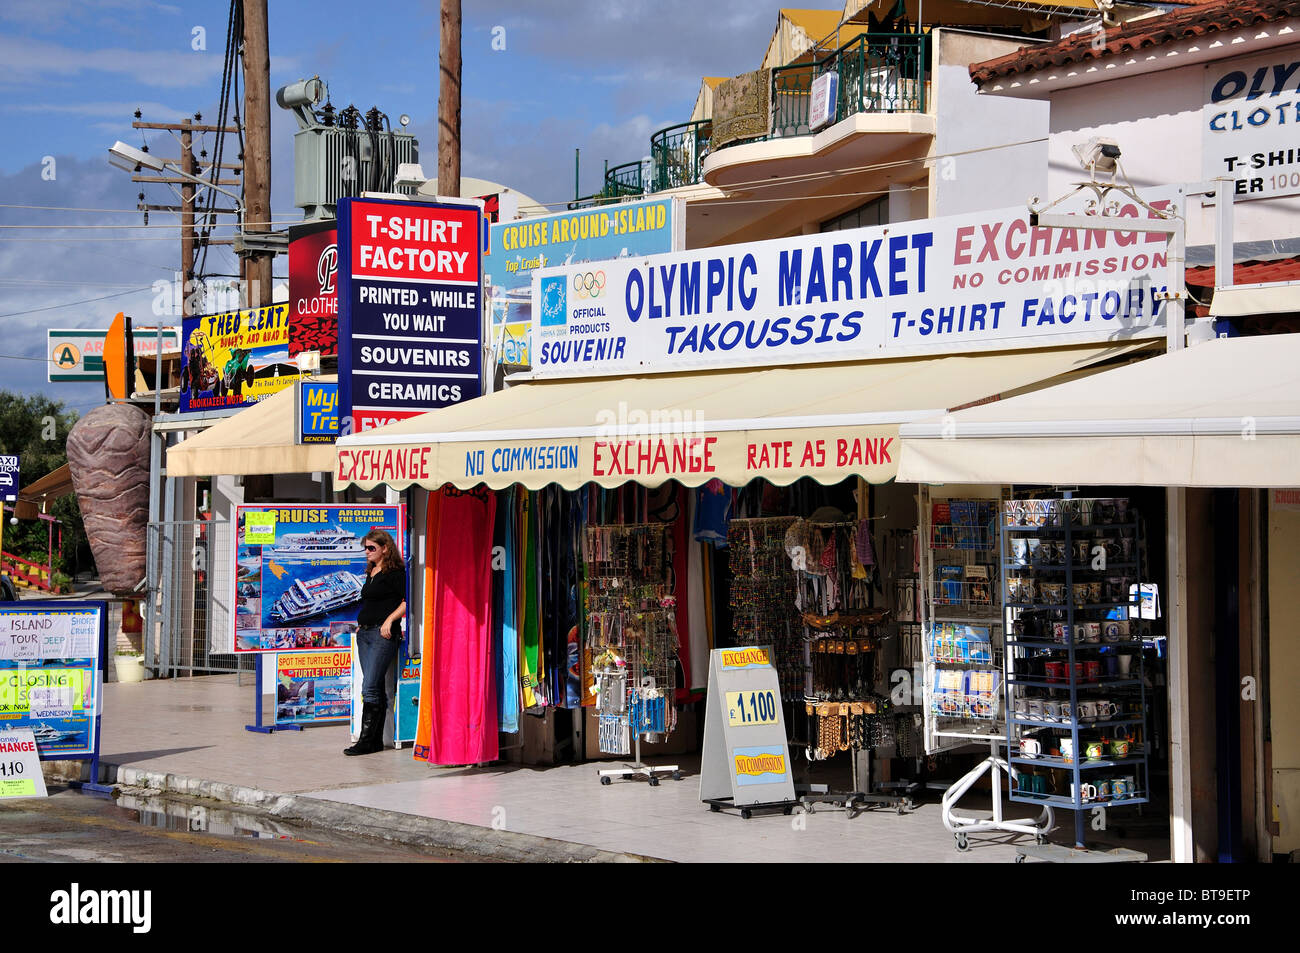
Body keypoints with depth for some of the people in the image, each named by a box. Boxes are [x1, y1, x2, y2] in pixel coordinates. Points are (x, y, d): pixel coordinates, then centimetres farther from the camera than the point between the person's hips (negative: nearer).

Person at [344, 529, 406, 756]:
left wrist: (389, 620, -20)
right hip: (365, 633, 9)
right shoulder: (371, 573, 19)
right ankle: (376, 740, 11)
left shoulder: (395, 572, -8)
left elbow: (407, 601, -13)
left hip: (383, 634, -9)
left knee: (370, 688, -13)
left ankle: (367, 740, -12)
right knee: (376, 688, 9)